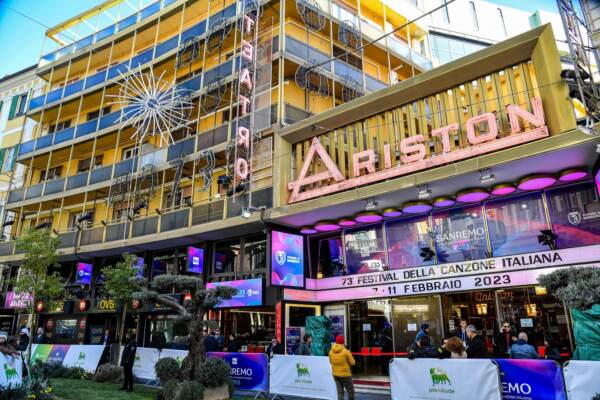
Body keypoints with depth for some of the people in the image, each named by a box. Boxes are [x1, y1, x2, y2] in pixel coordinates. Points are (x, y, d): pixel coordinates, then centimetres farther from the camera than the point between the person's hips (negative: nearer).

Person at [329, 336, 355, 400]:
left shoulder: (331, 351, -1)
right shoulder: (346, 351, -14)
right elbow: (352, 363, -7)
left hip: (335, 374, 5)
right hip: (345, 374, -5)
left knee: (340, 391, 11)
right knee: (350, 391, 10)